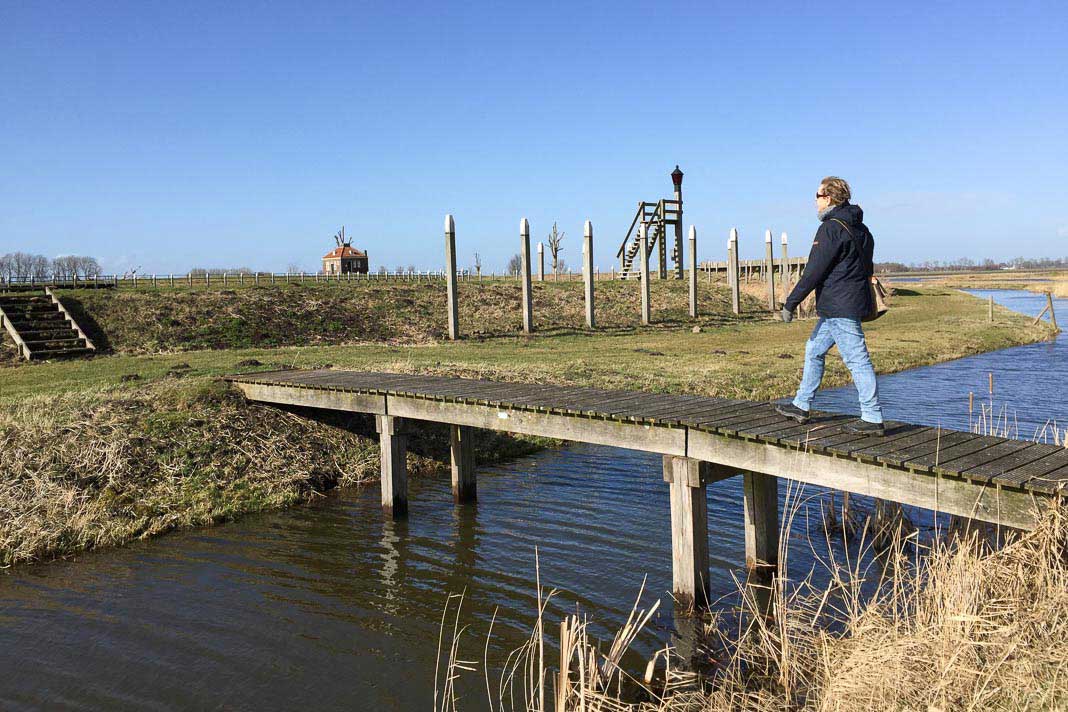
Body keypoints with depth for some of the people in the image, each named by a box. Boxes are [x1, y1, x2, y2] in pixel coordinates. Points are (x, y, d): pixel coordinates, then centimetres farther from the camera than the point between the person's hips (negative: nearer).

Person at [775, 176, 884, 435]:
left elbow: (814, 271, -18)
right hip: (854, 302, 10)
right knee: (813, 351, 18)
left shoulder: (831, 228, -15)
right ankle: (801, 406, 25)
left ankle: (873, 419, -1)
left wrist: (790, 303, -12)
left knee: (857, 360, -6)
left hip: (839, 309, -10)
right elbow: (867, 268, 20)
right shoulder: (860, 229, 15)